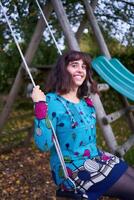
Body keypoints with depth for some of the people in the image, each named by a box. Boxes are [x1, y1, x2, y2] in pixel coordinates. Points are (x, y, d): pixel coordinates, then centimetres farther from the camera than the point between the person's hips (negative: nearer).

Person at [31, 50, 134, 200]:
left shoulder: (85, 101, 5)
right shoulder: (52, 102, -17)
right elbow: (43, 144, -25)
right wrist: (40, 105, -31)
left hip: (95, 157, 8)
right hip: (72, 169, -8)